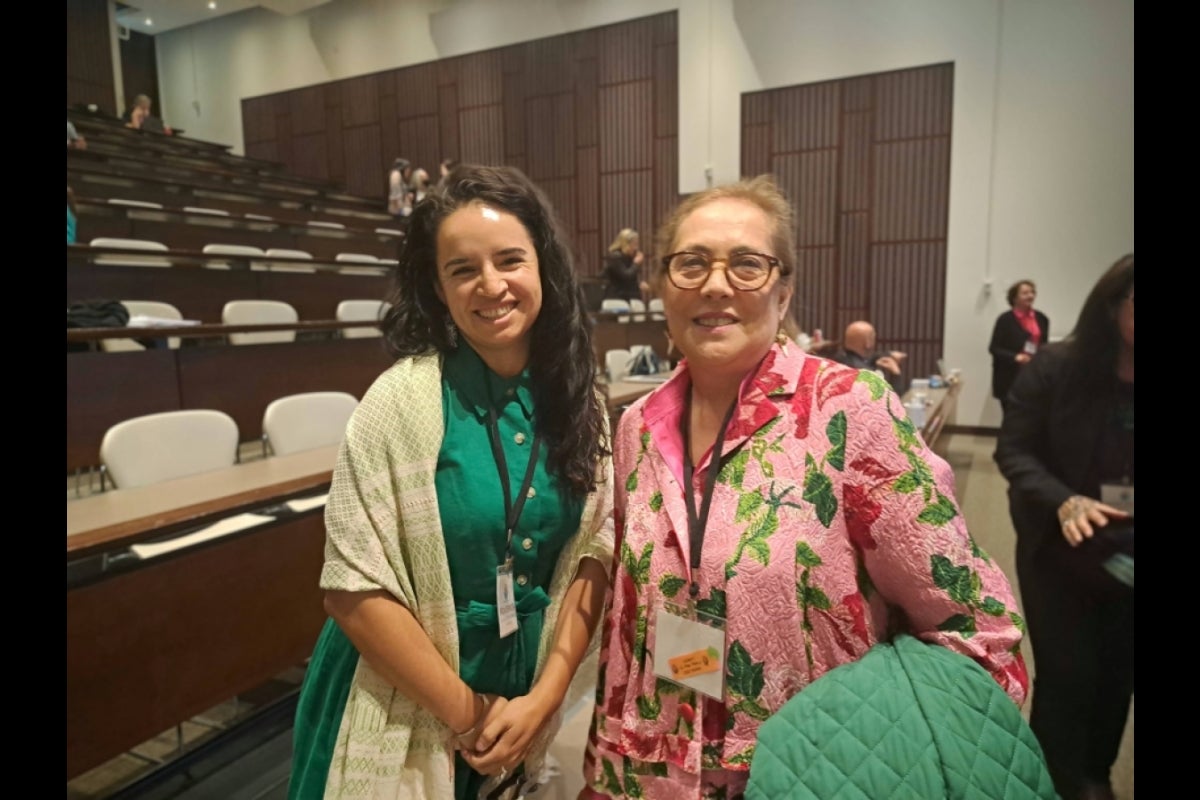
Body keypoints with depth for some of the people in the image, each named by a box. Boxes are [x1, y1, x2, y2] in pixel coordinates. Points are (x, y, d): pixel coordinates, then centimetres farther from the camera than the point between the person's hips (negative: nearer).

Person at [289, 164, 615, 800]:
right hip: (408, 711, -3)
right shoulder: (403, 400, -19)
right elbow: (354, 589, -18)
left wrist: (545, 695, -9)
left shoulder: (578, 401, -6)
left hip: (530, 702, 4)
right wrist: (466, 713, -12)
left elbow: (594, 553, -3)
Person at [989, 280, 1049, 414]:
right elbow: (993, 348, -7)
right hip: (1010, 379, -4)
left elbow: (1045, 347, 17)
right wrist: (1015, 357, -20)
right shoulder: (1005, 319, -6)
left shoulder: (1042, 319, 8)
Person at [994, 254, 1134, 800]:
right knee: (1067, 675, 4)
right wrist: (1062, 501, -28)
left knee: (1116, 674, 18)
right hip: (1061, 552, -3)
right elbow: (1014, 449, -12)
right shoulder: (1056, 368, -13)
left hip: (1126, 559, 3)